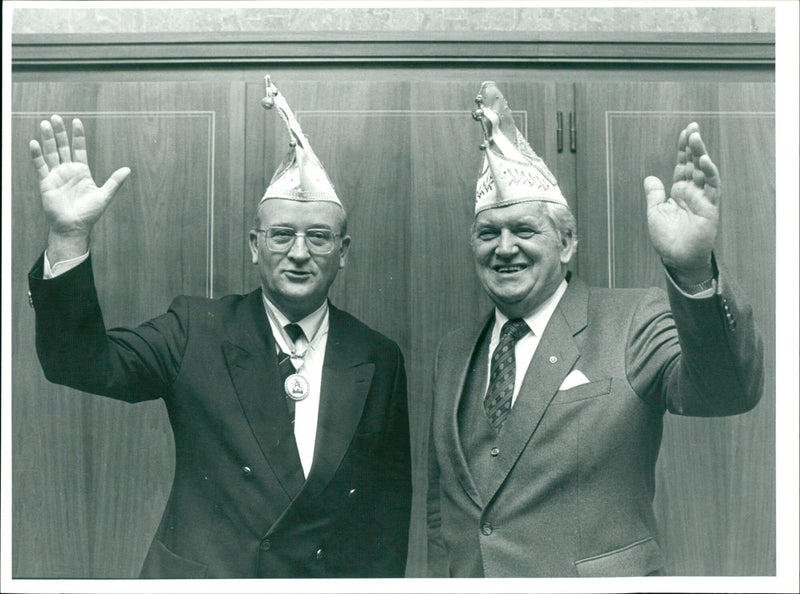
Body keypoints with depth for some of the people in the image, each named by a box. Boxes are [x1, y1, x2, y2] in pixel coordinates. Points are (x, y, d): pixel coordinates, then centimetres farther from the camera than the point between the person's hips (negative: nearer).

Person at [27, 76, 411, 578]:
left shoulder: (380, 361, -5)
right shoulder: (197, 331, -7)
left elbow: (391, 500, 1)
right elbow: (82, 364, -18)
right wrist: (70, 237, -29)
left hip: (334, 574, 1)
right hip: (200, 571, 0)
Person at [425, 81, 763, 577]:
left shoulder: (634, 321, -11)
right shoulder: (454, 353, 3)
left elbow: (727, 391, -29)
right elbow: (442, 500, 10)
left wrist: (694, 271, -45)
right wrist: (441, 574, 1)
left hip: (600, 575, -3)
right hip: (464, 574, 4)